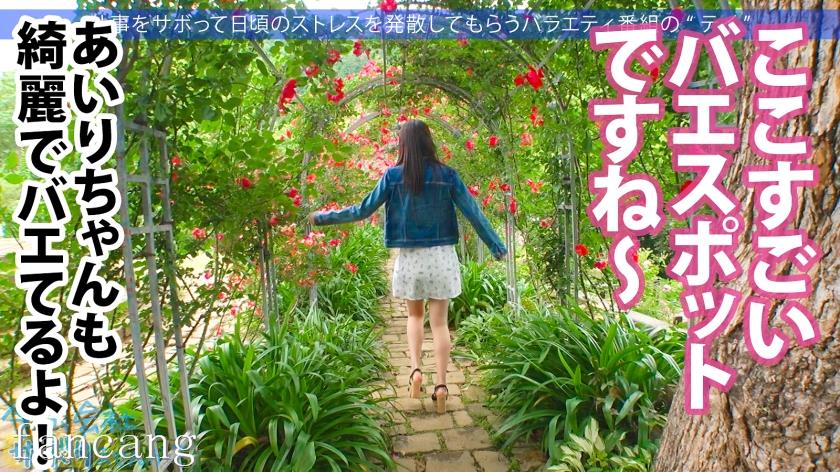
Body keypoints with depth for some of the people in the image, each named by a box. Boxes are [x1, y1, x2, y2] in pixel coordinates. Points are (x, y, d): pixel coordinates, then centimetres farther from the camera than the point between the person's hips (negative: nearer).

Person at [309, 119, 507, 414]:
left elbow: (363, 210, 0)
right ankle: (441, 384, 6)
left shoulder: (393, 175, -6)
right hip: (441, 256, 0)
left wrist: (324, 218, 13)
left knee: (415, 315, 20)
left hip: (409, 256, 0)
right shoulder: (447, 175, -4)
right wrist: (497, 246, 11)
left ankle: (415, 369, 4)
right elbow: (473, 213, 0)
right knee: (440, 321, 7)